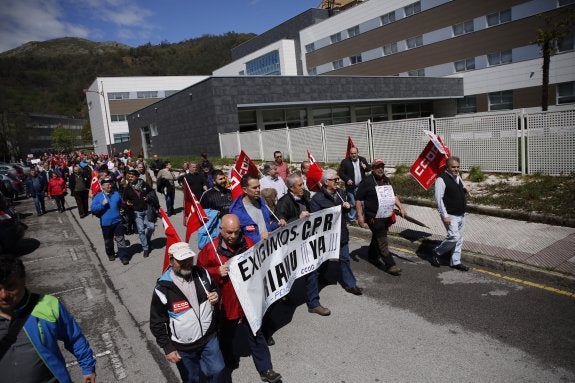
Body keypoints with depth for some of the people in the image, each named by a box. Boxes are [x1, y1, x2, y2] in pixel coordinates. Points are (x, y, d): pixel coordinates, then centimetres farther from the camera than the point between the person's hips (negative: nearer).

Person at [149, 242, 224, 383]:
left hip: (209, 337, 3)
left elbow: (214, 289, 12)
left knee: (217, 369, 15)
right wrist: (167, 348, -11)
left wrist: (216, 295, -11)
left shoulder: (202, 273, -8)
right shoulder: (163, 288, -19)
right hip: (183, 347, -3)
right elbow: (157, 322, -10)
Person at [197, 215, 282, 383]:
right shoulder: (210, 249, -15)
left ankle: (265, 369, 27)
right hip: (226, 303, -2)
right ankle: (229, 362, 48)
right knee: (226, 336, 22)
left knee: (256, 335, 13)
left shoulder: (248, 242, -5)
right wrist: (217, 272, -21)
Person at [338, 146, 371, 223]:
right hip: (351, 187, -4)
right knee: (352, 204, 2)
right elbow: (340, 172, -5)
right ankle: (351, 219, 13)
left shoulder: (363, 159, 8)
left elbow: (369, 169, 14)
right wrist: (347, 179, -18)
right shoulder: (345, 161, -5)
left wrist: (365, 167, -9)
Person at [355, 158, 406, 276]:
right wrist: (360, 215, -17)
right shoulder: (367, 182, -14)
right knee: (382, 241, -5)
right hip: (374, 218, -8)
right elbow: (358, 199, -13)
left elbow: (393, 195, 23)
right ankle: (390, 265, 0)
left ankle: (372, 256, 40)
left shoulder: (387, 180, 11)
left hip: (386, 217, 8)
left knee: (377, 238, 21)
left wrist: (401, 208, 15)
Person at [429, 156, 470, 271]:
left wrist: (464, 190, 8)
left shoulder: (458, 177, 11)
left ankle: (455, 262, 23)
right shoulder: (441, 179, -15)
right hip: (450, 216, -8)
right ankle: (436, 253, 7)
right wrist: (445, 216, -21)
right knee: (454, 237, -15)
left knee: (459, 239, 12)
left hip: (461, 215, 8)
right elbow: (438, 199, -19)